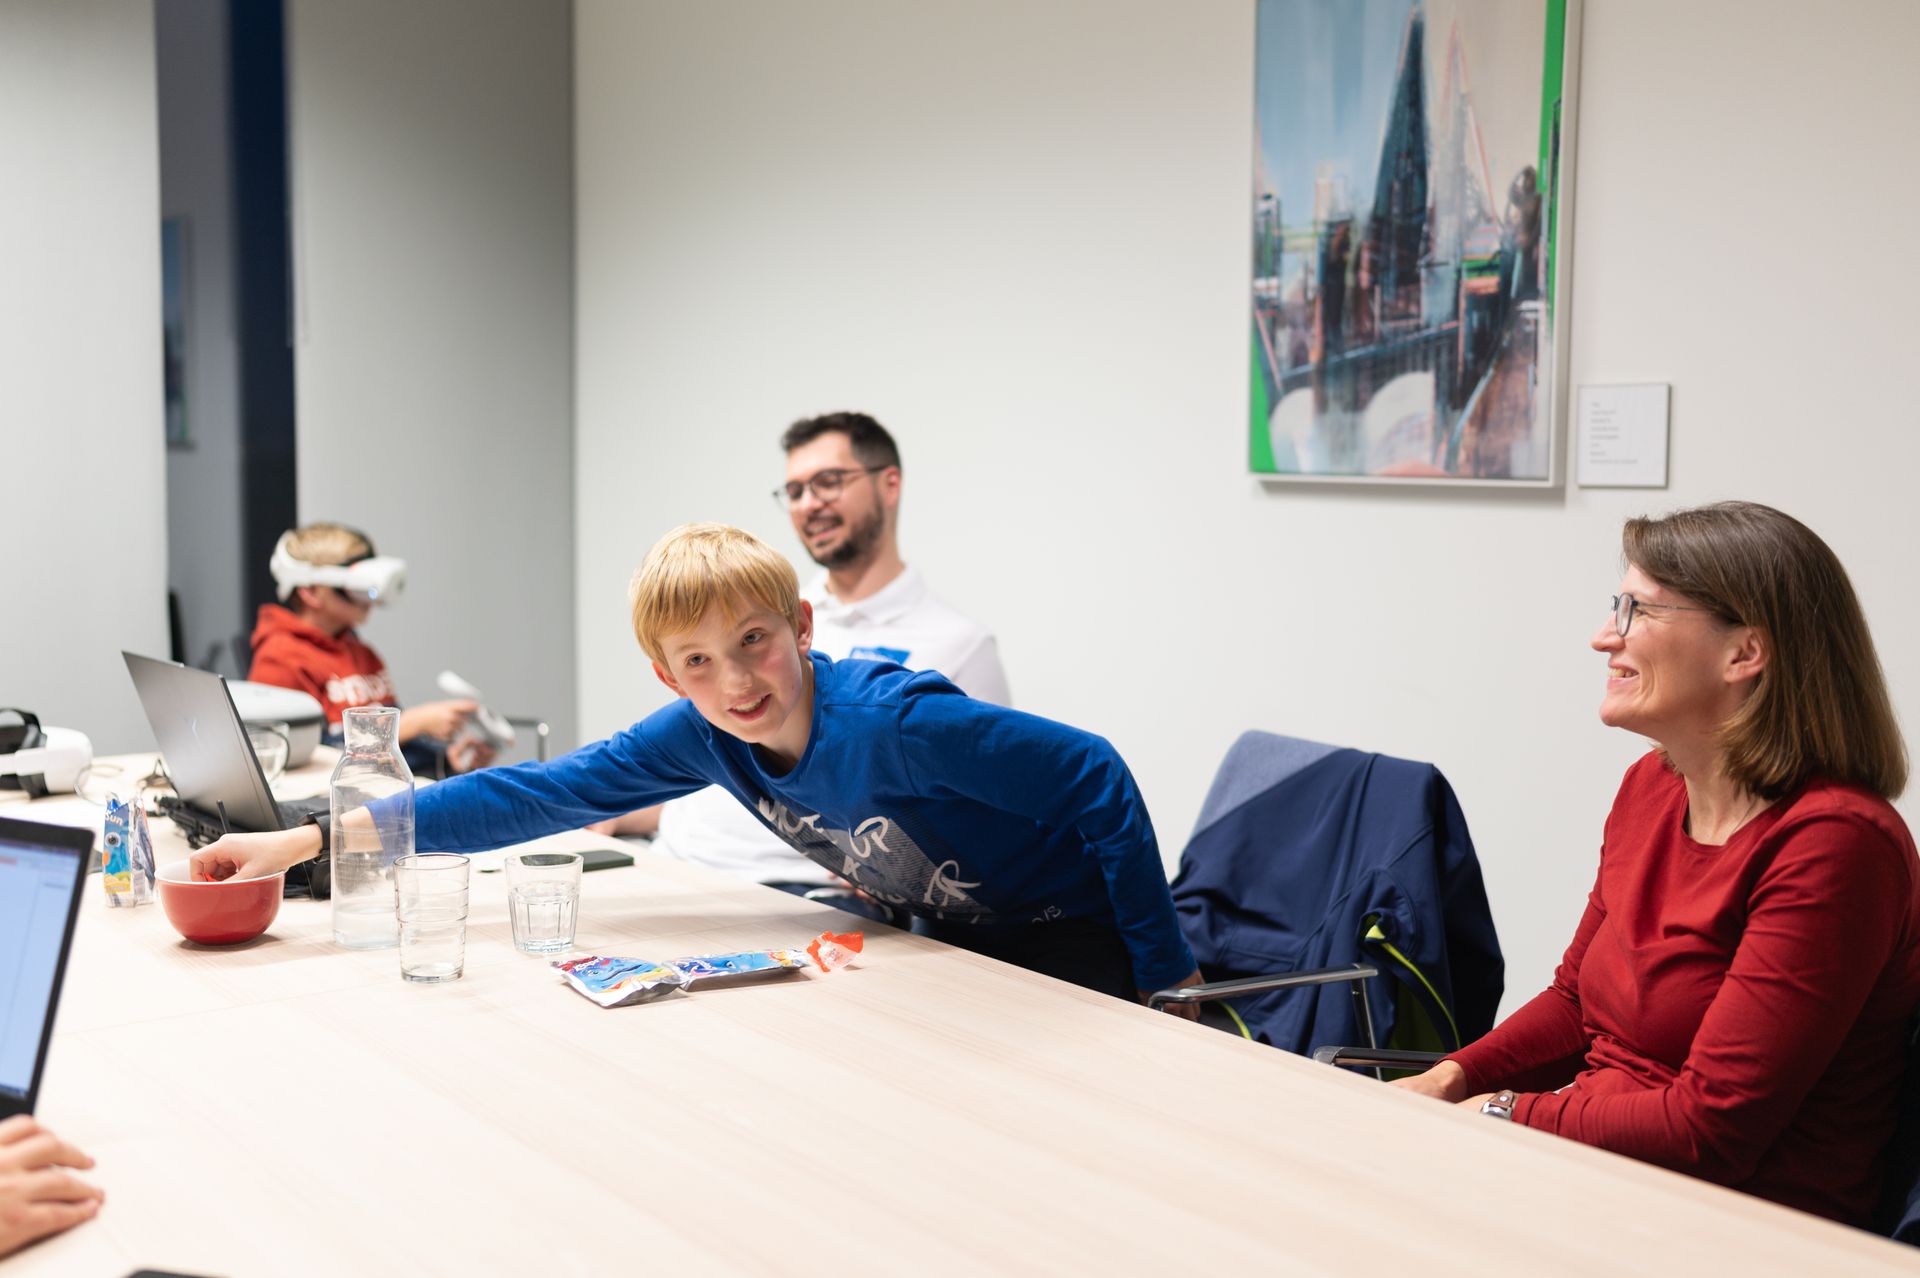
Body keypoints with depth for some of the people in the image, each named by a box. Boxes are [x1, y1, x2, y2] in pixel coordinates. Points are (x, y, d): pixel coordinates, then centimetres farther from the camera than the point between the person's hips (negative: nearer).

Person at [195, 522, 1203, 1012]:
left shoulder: (894, 720, -34)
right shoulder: (702, 736, -13)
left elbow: (1094, 776, -29)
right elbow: (541, 794, -12)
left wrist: (1165, 974, -24)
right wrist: (315, 838, -17)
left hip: (1071, 933, -6)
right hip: (956, 937, 6)